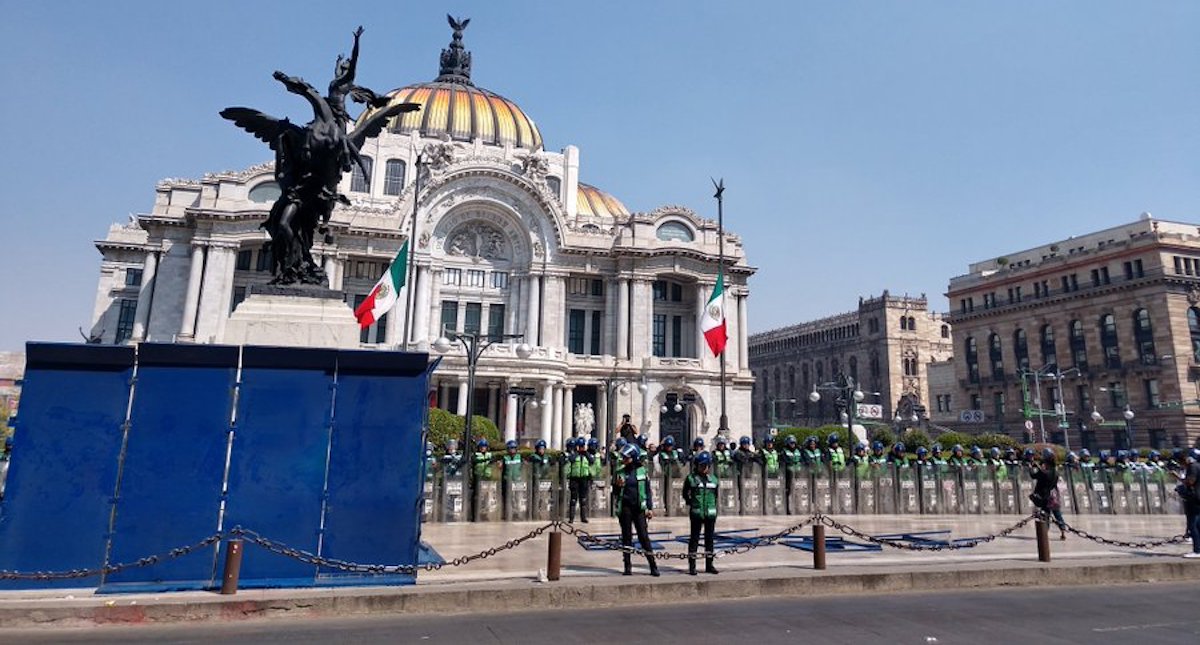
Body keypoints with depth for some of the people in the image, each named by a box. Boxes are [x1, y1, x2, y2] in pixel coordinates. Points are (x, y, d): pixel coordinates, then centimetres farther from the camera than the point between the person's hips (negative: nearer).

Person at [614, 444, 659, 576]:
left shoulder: (642, 471, 2)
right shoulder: (621, 473, 4)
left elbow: (648, 490, 6)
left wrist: (650, 508, 1)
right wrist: (619, 485, -14)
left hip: (639, 508, -1)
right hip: (625, 507, 1)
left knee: (644, 536, -4)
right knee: (626, 536, 5)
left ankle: (653, 566, 1)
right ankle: (628, 566, 12)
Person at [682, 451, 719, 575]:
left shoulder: (713, 479, 9)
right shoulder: (691, 478, -2)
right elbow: (685, 494, 7)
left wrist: (713, 506, 13)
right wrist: (691, 504, 2)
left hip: (711, 513, 4)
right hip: (696, 513, -4)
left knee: (709, 538, 10)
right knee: (694, 538, -1)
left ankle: (709, 565, 20)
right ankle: (692, 566, 4)